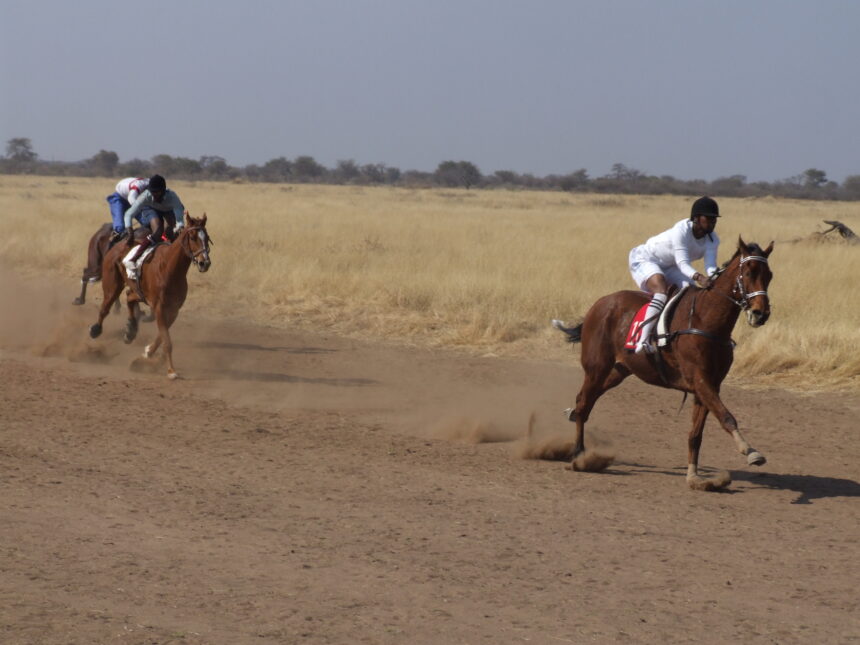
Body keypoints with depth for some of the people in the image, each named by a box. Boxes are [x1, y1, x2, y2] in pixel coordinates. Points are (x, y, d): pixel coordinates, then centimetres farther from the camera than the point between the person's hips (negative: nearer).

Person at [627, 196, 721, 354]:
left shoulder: (712, 239, -11)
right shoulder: (682, 230, -30)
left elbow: (710, 265, -23)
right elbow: (683, 264, -37)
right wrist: (699, 277, -56)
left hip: (669, 268, 8)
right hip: (644, 260, -8)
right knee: (662, 291, -34)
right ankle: (642, 341, -45)